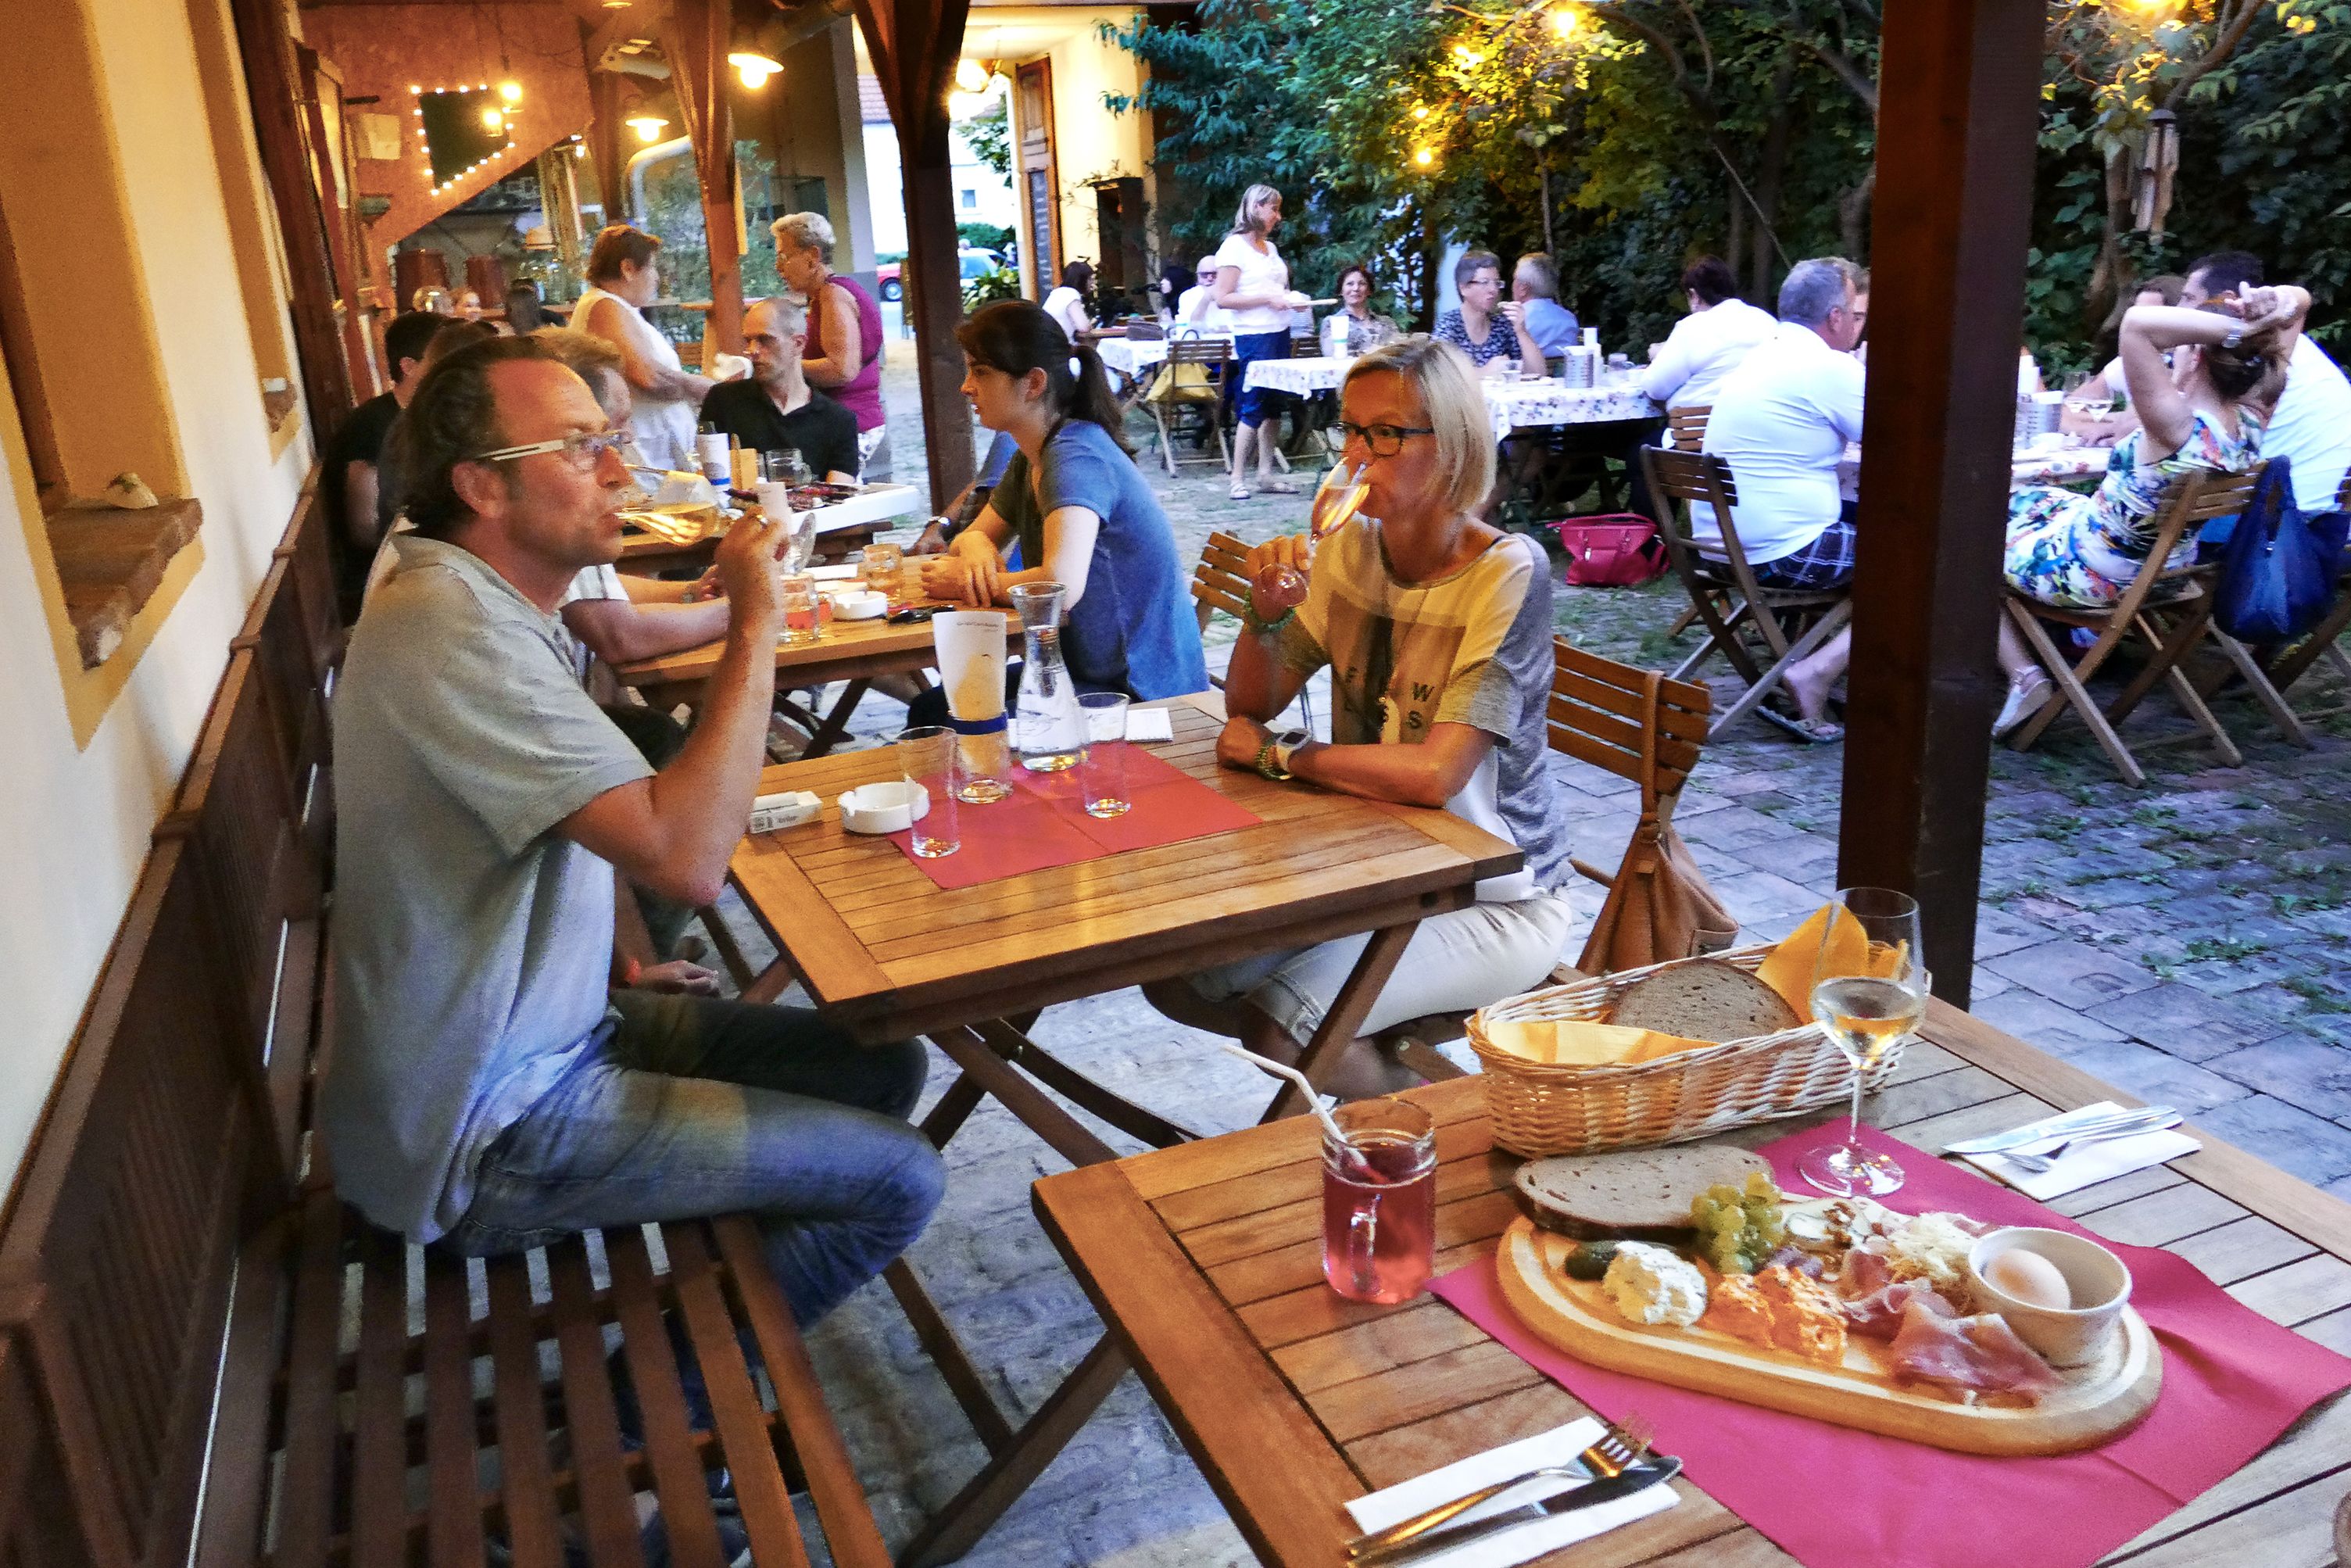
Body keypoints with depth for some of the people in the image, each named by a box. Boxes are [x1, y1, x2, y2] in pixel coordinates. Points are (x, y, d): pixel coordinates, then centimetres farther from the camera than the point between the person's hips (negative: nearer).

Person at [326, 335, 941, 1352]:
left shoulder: (487, 604, 8)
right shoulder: (449, 631, -27)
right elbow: (687, 857, -35)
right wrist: (755, 629, -27)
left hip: (538, 1032, 10)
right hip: (483, 1139, -10)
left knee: (880, 1063, 10)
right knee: (898, 1179, -9)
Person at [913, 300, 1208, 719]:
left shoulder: (1075, 455, -21)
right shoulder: (1031, 457, 9)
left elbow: (1061, 584, -34)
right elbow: (975, 536, 18)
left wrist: (966, 581, -16)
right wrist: (976, 548, -8)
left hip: (1141, 692, -9)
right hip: (1088, 671, 9)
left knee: (937, 718, -12)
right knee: (929, 708, 4)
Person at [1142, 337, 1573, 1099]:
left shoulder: (1508, 572, -20)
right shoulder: (1352, 548, 0)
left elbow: (1434, 774, -30)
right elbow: (1252, 706, 3)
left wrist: (1276, 756, -18)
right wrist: (1266, 611, -17)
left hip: (1494, 897, -6)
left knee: (1276, 1023, -23)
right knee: (1176, 982, -5)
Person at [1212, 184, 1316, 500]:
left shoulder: (1270, 247, 17)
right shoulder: (1234, 247, -7)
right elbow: (1223, 299, -13)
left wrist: (1291, 297, 7)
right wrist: (1268, 299, -17)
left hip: (1280, 333, 8)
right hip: (1253, 336, -8)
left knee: (1272, 406, 8)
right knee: (1252, 408, -7)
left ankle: (1266, 475, 13)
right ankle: (1238, 480, -2)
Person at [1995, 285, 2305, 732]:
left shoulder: (2179, 429, -35)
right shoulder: (2250, 420, -14)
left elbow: (2137, 323, -48)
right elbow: (2298, 300, -3)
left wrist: (2236, 327, -40)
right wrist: (2265, 316, -24)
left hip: (2088, 575, -8)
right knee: (2026, 498, 30)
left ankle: (2024, 674, 6)